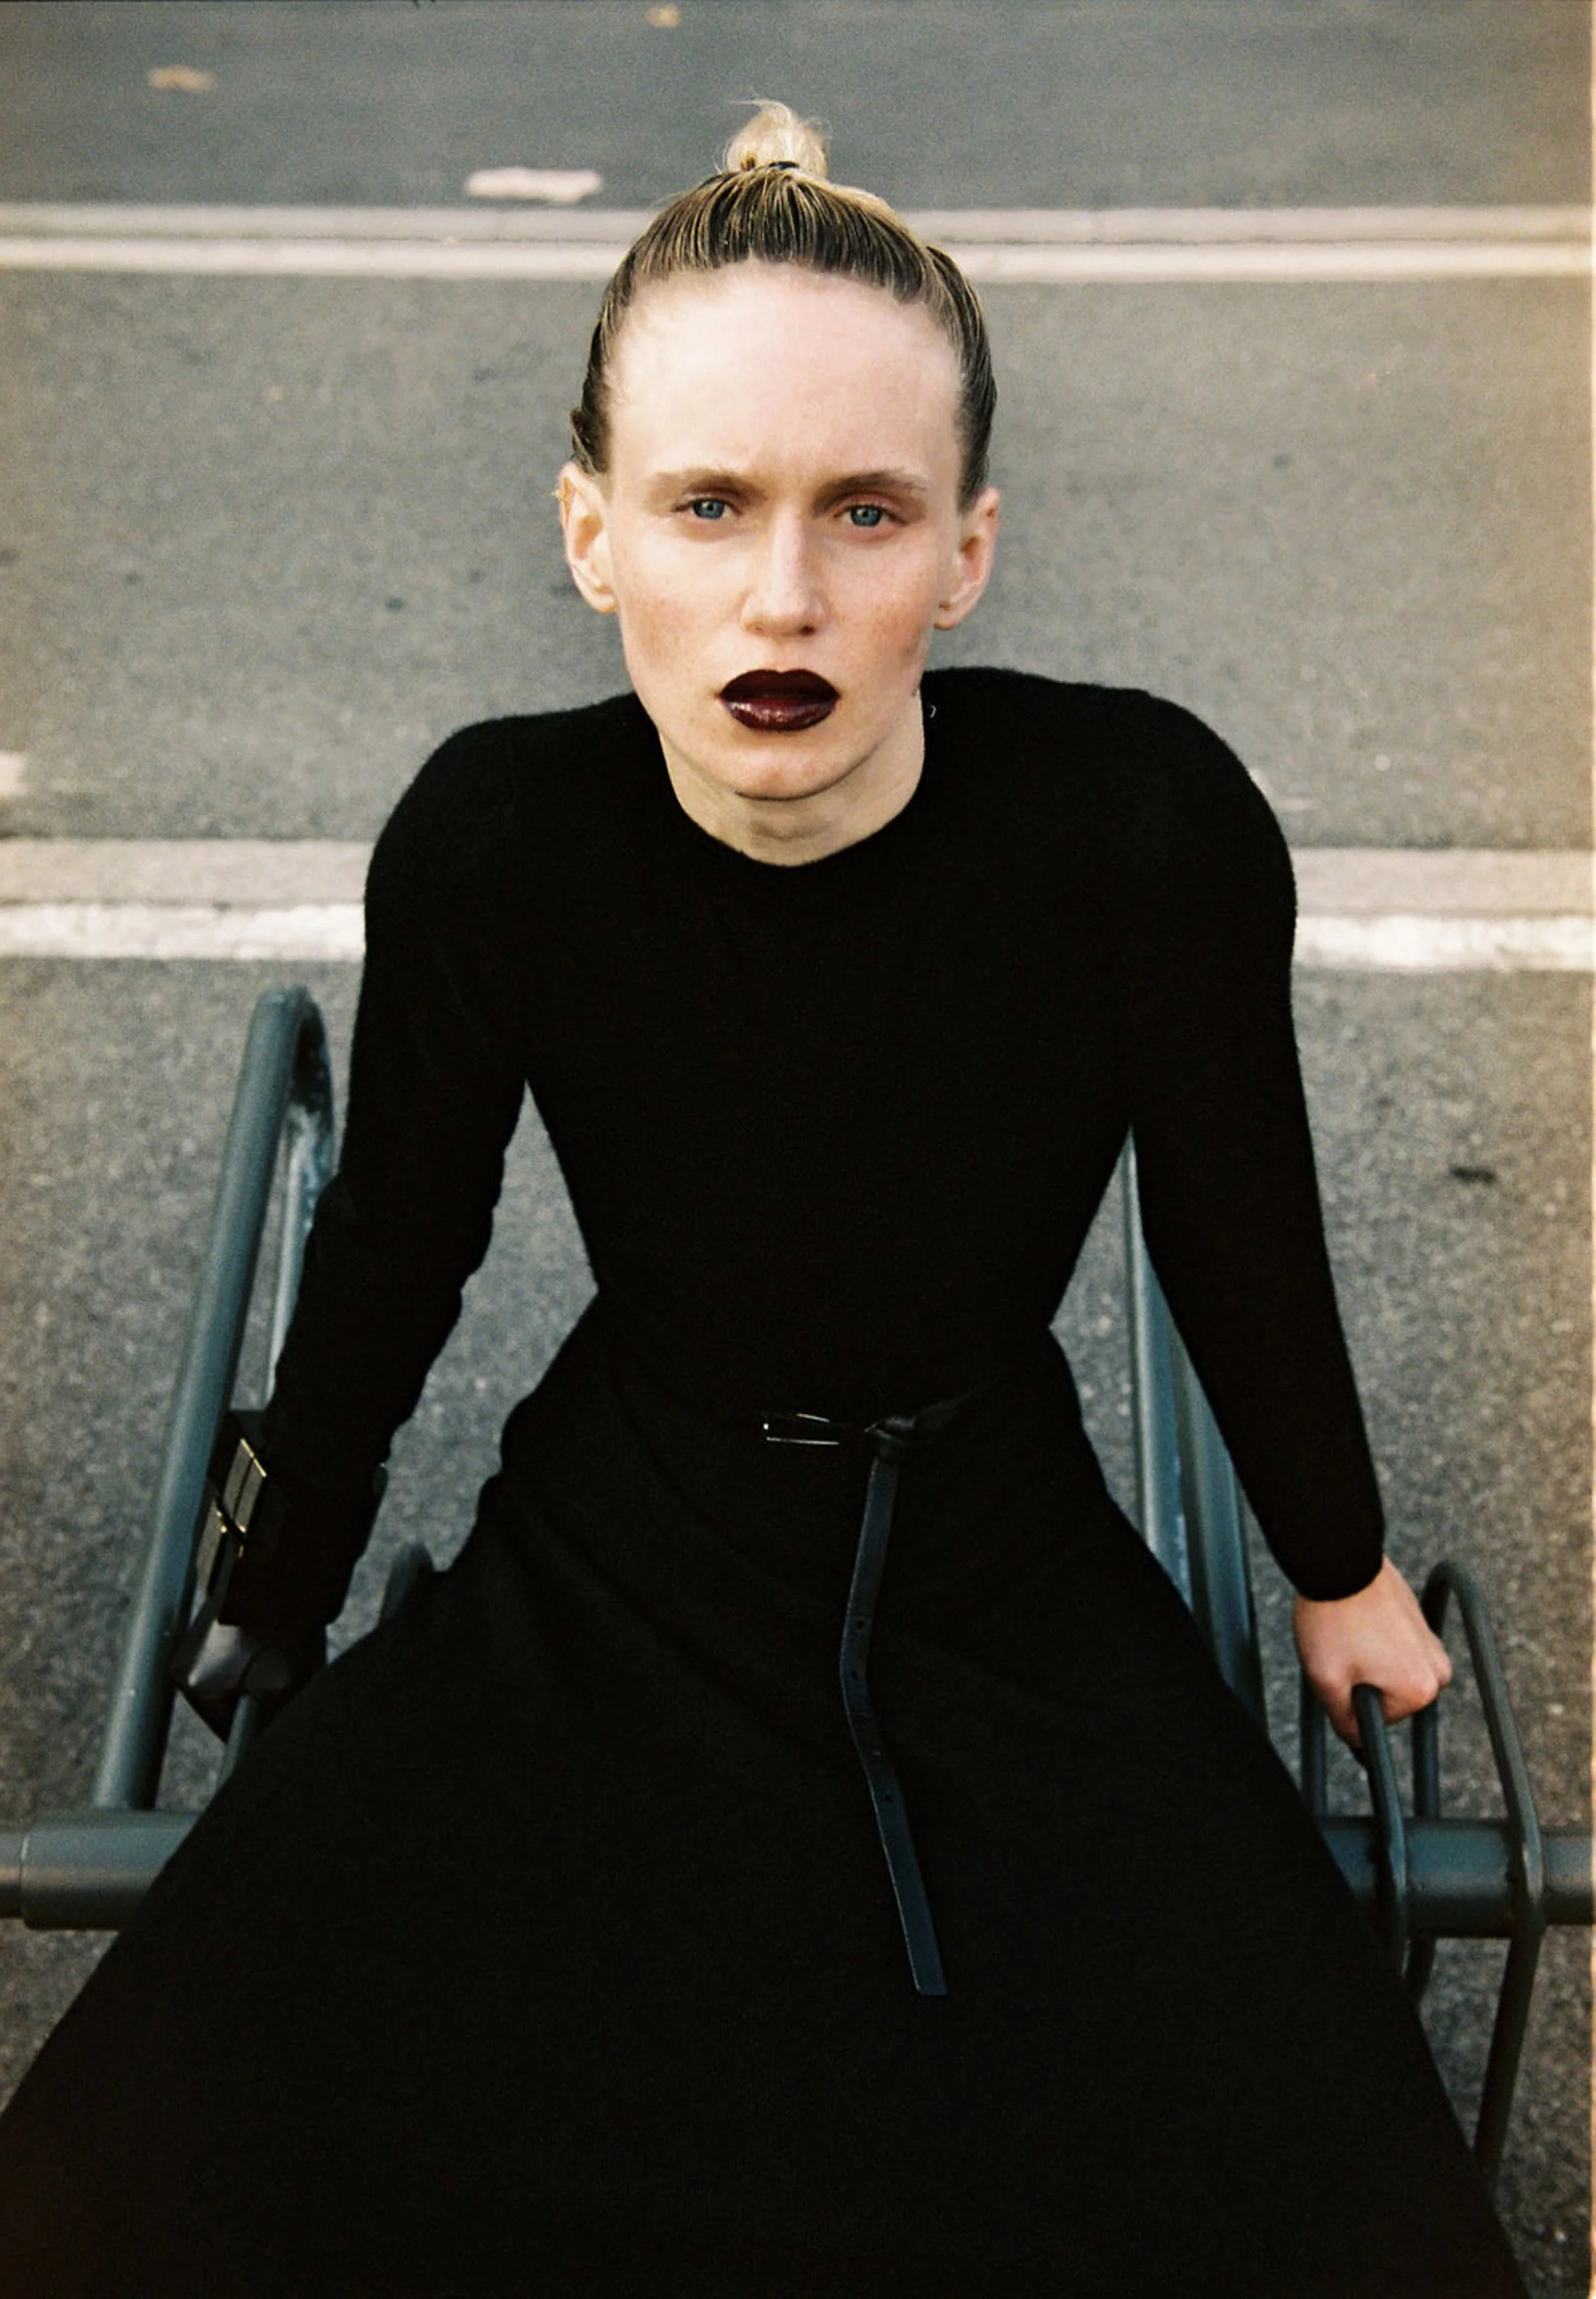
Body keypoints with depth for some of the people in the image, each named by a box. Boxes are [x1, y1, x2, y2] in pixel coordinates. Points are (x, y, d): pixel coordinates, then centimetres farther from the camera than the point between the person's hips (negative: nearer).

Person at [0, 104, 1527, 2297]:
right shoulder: (492, 842, -18)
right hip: (611, 1580, 1)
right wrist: (272, 1599, 13)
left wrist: (1340, 1568, 11)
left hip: (1003, 1583, 0)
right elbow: (393, 1247, -1)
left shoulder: (1147, 824, -22)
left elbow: (1240, 1232, -5)